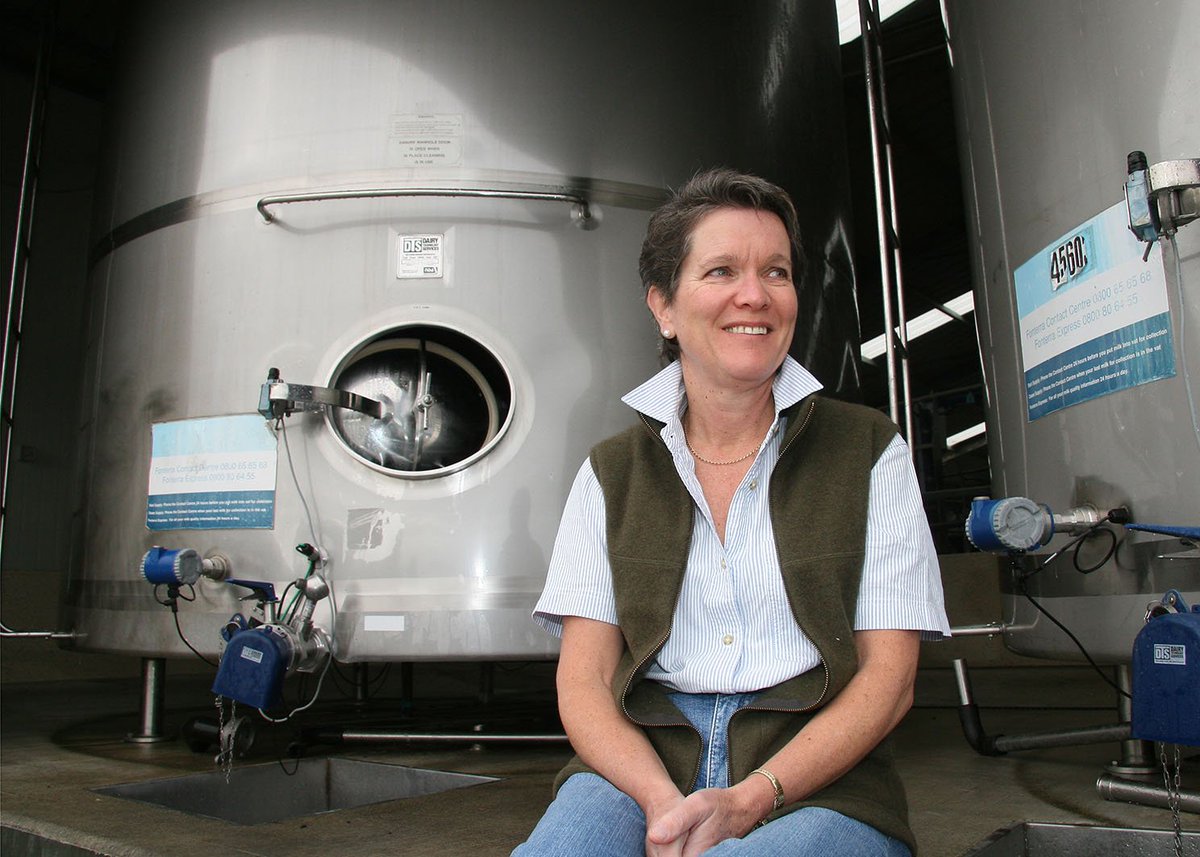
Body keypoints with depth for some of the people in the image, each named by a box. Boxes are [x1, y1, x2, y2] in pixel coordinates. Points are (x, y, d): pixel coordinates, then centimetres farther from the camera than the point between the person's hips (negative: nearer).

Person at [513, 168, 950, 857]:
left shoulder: (868, 451, 6)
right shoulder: (611, 473, 9)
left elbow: (889, 676, 0)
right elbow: (584, 681, 3)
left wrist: (749, 799, -15)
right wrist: (661, 800, -17)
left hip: (817, 785, -1)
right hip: (643, 768, 1)